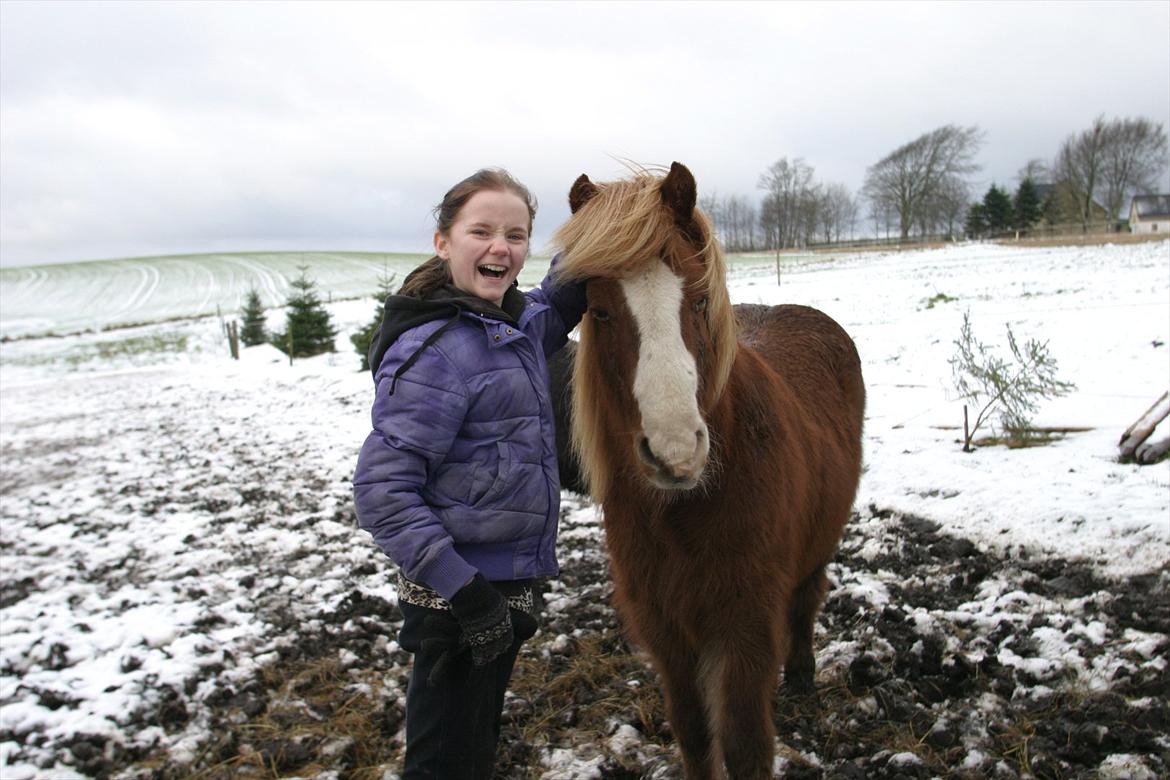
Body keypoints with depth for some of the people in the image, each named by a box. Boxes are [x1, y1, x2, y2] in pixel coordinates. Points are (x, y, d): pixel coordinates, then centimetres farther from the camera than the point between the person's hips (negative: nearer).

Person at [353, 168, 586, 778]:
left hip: (510, 582, 8)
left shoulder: (516, 323, 4)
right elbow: (381, 490, -23)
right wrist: (464, 590, -27)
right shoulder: (434, 348, -21)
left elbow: (555, 304, 27)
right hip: (458, 596, -8)